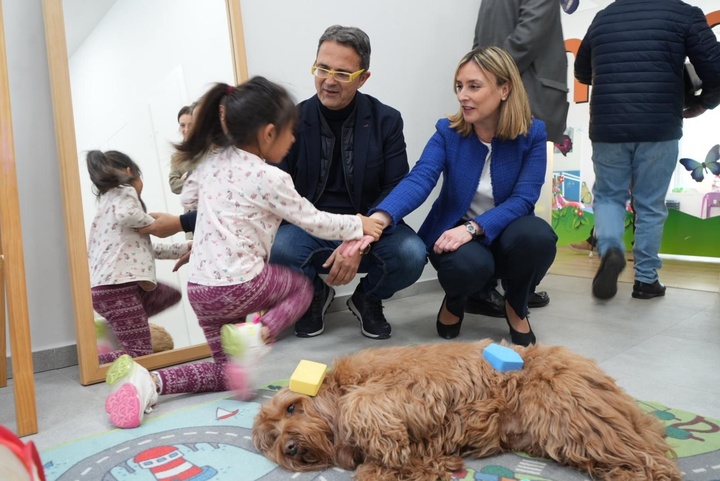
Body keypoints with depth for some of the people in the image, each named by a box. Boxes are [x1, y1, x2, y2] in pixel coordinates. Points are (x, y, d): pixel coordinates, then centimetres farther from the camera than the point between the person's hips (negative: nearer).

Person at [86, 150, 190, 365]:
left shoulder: (108, 199, 26)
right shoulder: (124, 192, 0)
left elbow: (147, 248, 24)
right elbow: (126, 215, -27)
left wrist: (185, 248, 23)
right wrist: (153, 223, -7)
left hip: (108, 284, 9)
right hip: (116, 286, -9)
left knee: (171, 295, 24)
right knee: (140, 352, -8)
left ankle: (115, 327, 12)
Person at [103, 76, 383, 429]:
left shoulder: (211, 161, 7)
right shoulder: (271, 179, -12)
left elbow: (188, 198, 26)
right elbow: (314, 222, -1)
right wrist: (358, 225, 13)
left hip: (199, 287, 7)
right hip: (240, 284, -7)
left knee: (227, 370, 22)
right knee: (301, 286, 23)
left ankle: (147, 381, -2)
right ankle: (255, 335, -6)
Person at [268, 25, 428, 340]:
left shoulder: (386, 120, -2)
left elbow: (397, 190, -8)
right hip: (308, 230, 0)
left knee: (411, 254, -29)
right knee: (276, 250, -33)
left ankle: (368, 299, 8)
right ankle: (314, 296, 6)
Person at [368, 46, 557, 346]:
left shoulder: (532, 134, -10)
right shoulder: (448, 132, -10)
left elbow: (523, 198, -18)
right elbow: (419, 180, -26)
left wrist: (472, 227, -35)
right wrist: (379, 218, -46)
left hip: (505, 235, 1)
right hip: (453, 233, -1)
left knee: (537, 236, -33)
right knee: (469, 264, -36)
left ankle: (517, 307, 1)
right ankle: (454, 302, 5)